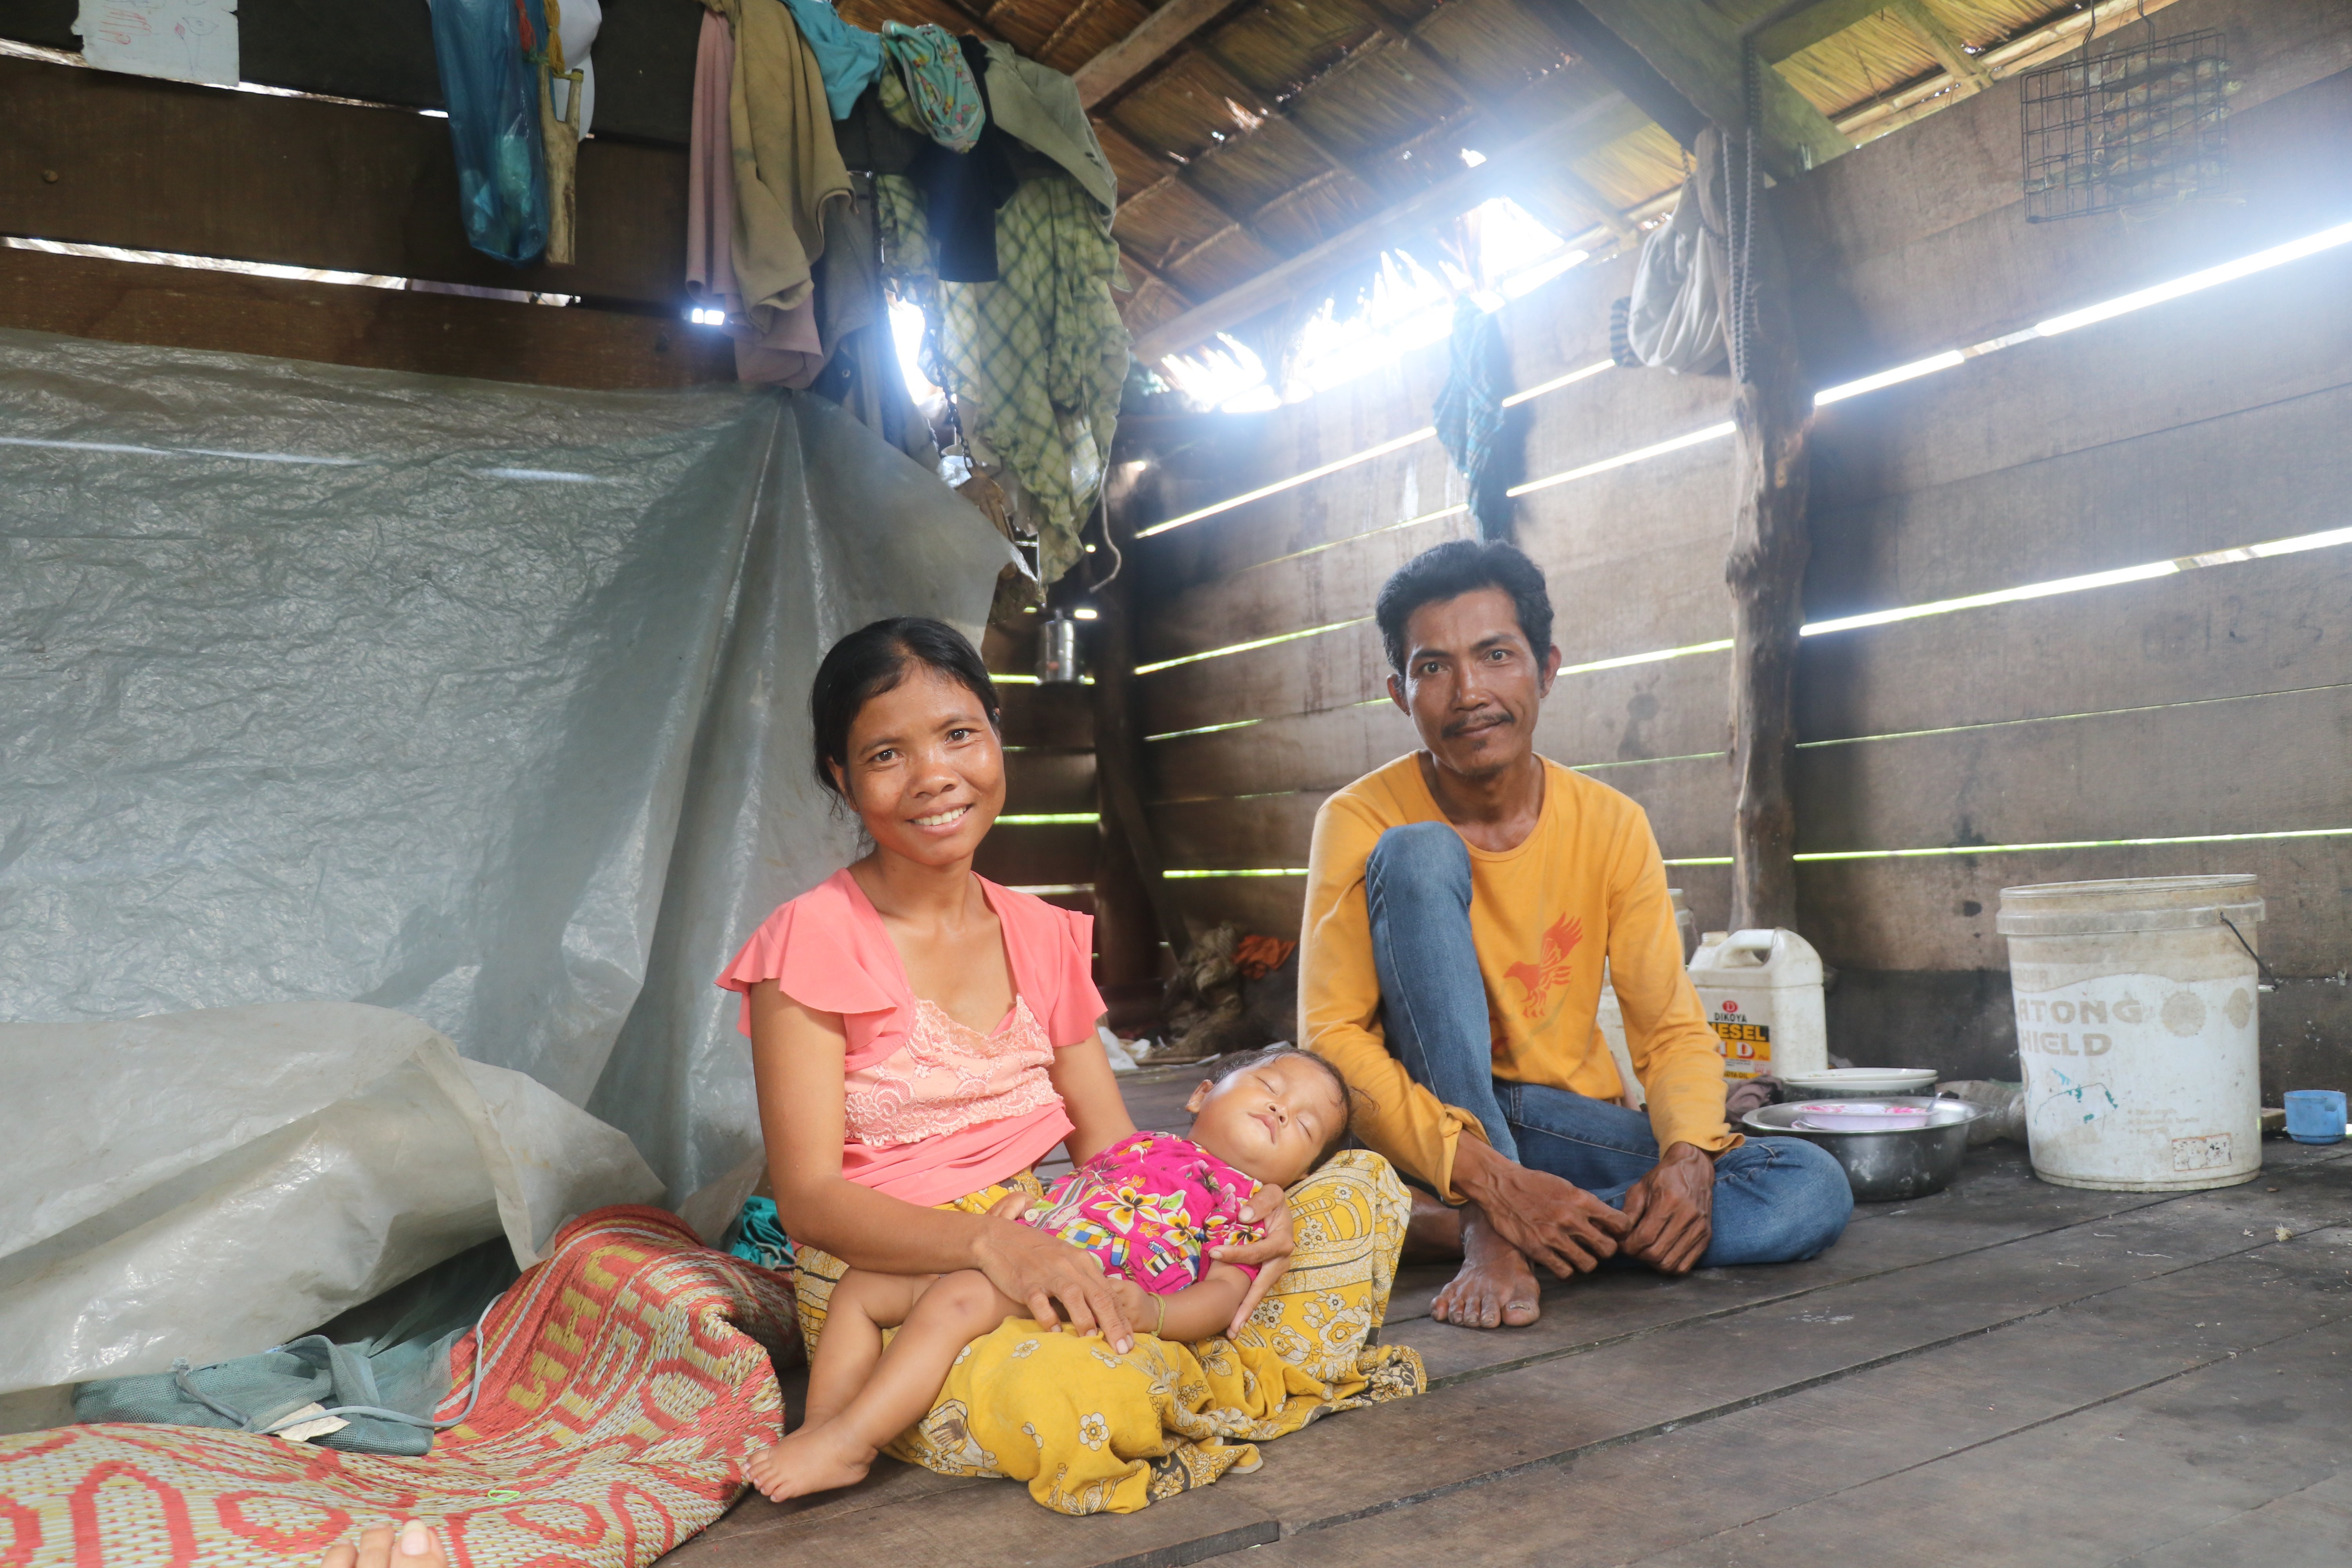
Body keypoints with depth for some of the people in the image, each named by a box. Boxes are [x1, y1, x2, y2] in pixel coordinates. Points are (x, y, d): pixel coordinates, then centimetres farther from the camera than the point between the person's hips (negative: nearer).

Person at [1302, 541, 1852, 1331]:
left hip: (1566, 1122, 4)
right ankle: (1489, 1231, -26)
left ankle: (1445, 1228, -23)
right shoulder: (1363, 821, -12)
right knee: (1418, 854, -24)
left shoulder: (1611, 826, -3)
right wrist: (1491, 1180, -30)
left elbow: (1673, 1028, -1)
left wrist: (1688, 1157, -23)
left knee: (1815, 1191, -20)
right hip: (1431, 1115, -3)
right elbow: (1332, 1036, -19)